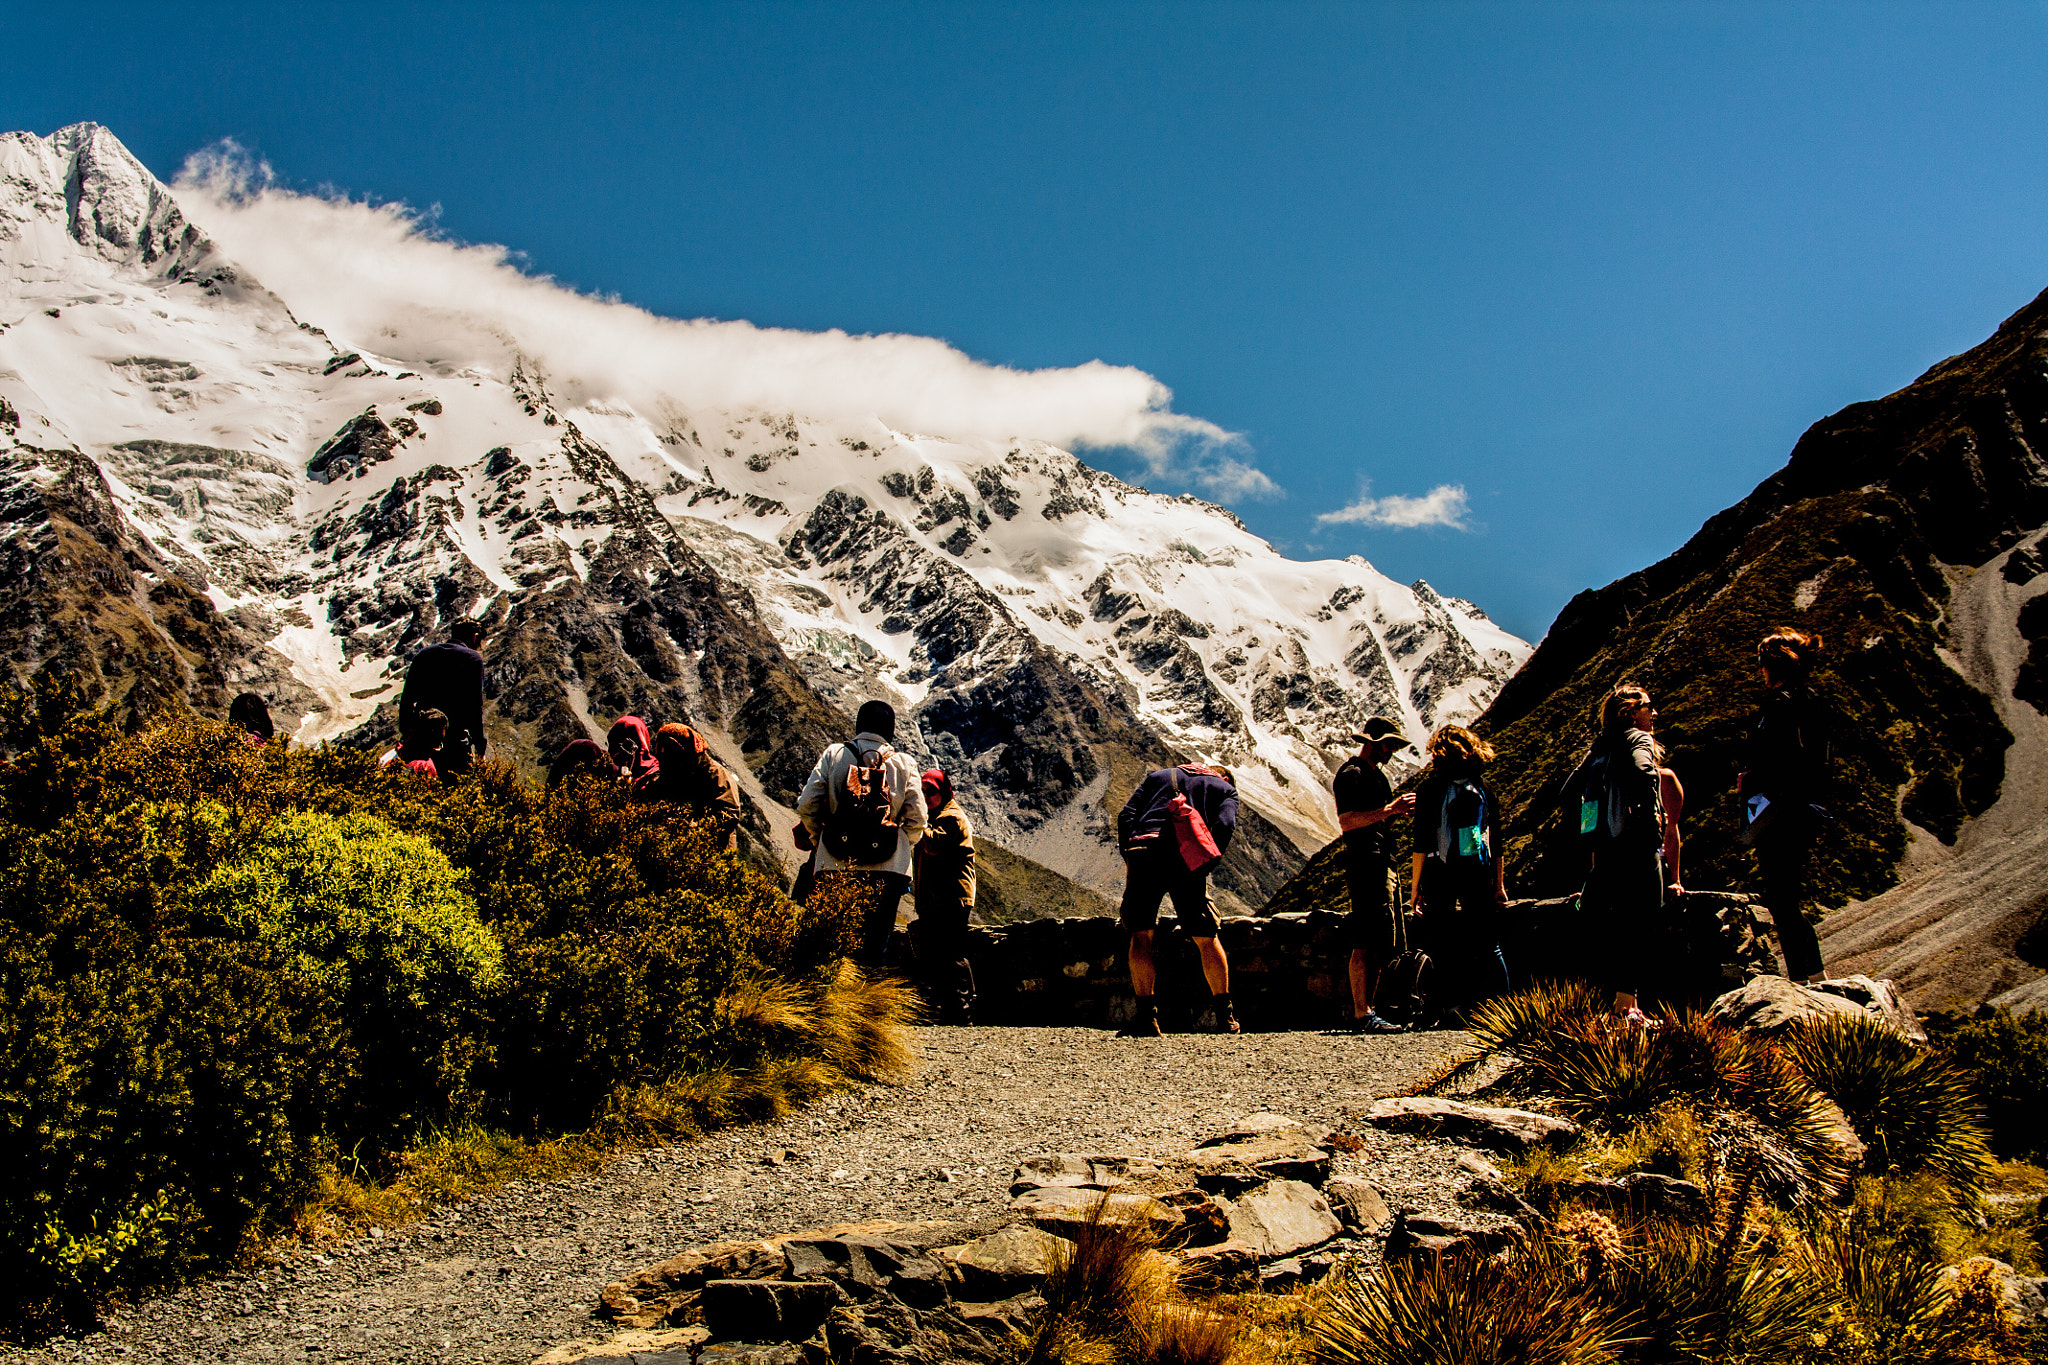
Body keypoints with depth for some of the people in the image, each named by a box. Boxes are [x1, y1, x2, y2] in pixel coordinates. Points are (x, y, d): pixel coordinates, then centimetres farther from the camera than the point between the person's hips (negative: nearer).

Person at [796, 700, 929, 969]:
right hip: (888, 869, 0)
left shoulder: (833, 755, 5)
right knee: (875, 943, 6)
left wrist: (819, 836, 18)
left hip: (836, 865, 0)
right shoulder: (904, 764, 5)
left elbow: (806, 805, 0)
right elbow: (917, 819, 3)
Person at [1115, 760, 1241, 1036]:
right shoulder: (1225, 789, 26)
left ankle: (1146, 1016, -6)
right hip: (1187, 859, -1)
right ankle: (1225, 1016, 15)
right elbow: (1224, 826, 2)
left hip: (1143, 850, 1)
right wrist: (1205, 866, 5)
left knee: (1141, 936, 3)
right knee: (1206, 937, 11)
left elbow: (1126, 816, 15)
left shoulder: (1158, 776, 32)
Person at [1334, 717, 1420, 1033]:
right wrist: (1389, 809, -23)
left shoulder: (1377, 773, 23)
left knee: (1384, 943, 10)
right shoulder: (1351, 774, -8)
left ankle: (1365, 1009, 15)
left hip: (1382, 862, 10)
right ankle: (1362, 1014, -13)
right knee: (1366, 942, -13)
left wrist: (1398, 810, 10)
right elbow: (1346, 821, -19)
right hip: (1364, 862, -10)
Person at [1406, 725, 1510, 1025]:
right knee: (1488, 944, 8)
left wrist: (1414, 886, -5)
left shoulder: (1431, 787, -3)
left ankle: (1452, 1003, -1)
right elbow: (1496, 841, 10)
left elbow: (1421, 842, -8)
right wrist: (1500, 884, 16)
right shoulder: (1483, 786, 7)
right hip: (1479, 875, 3)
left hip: (1440, 875, -3)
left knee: (1440, 943, 5)